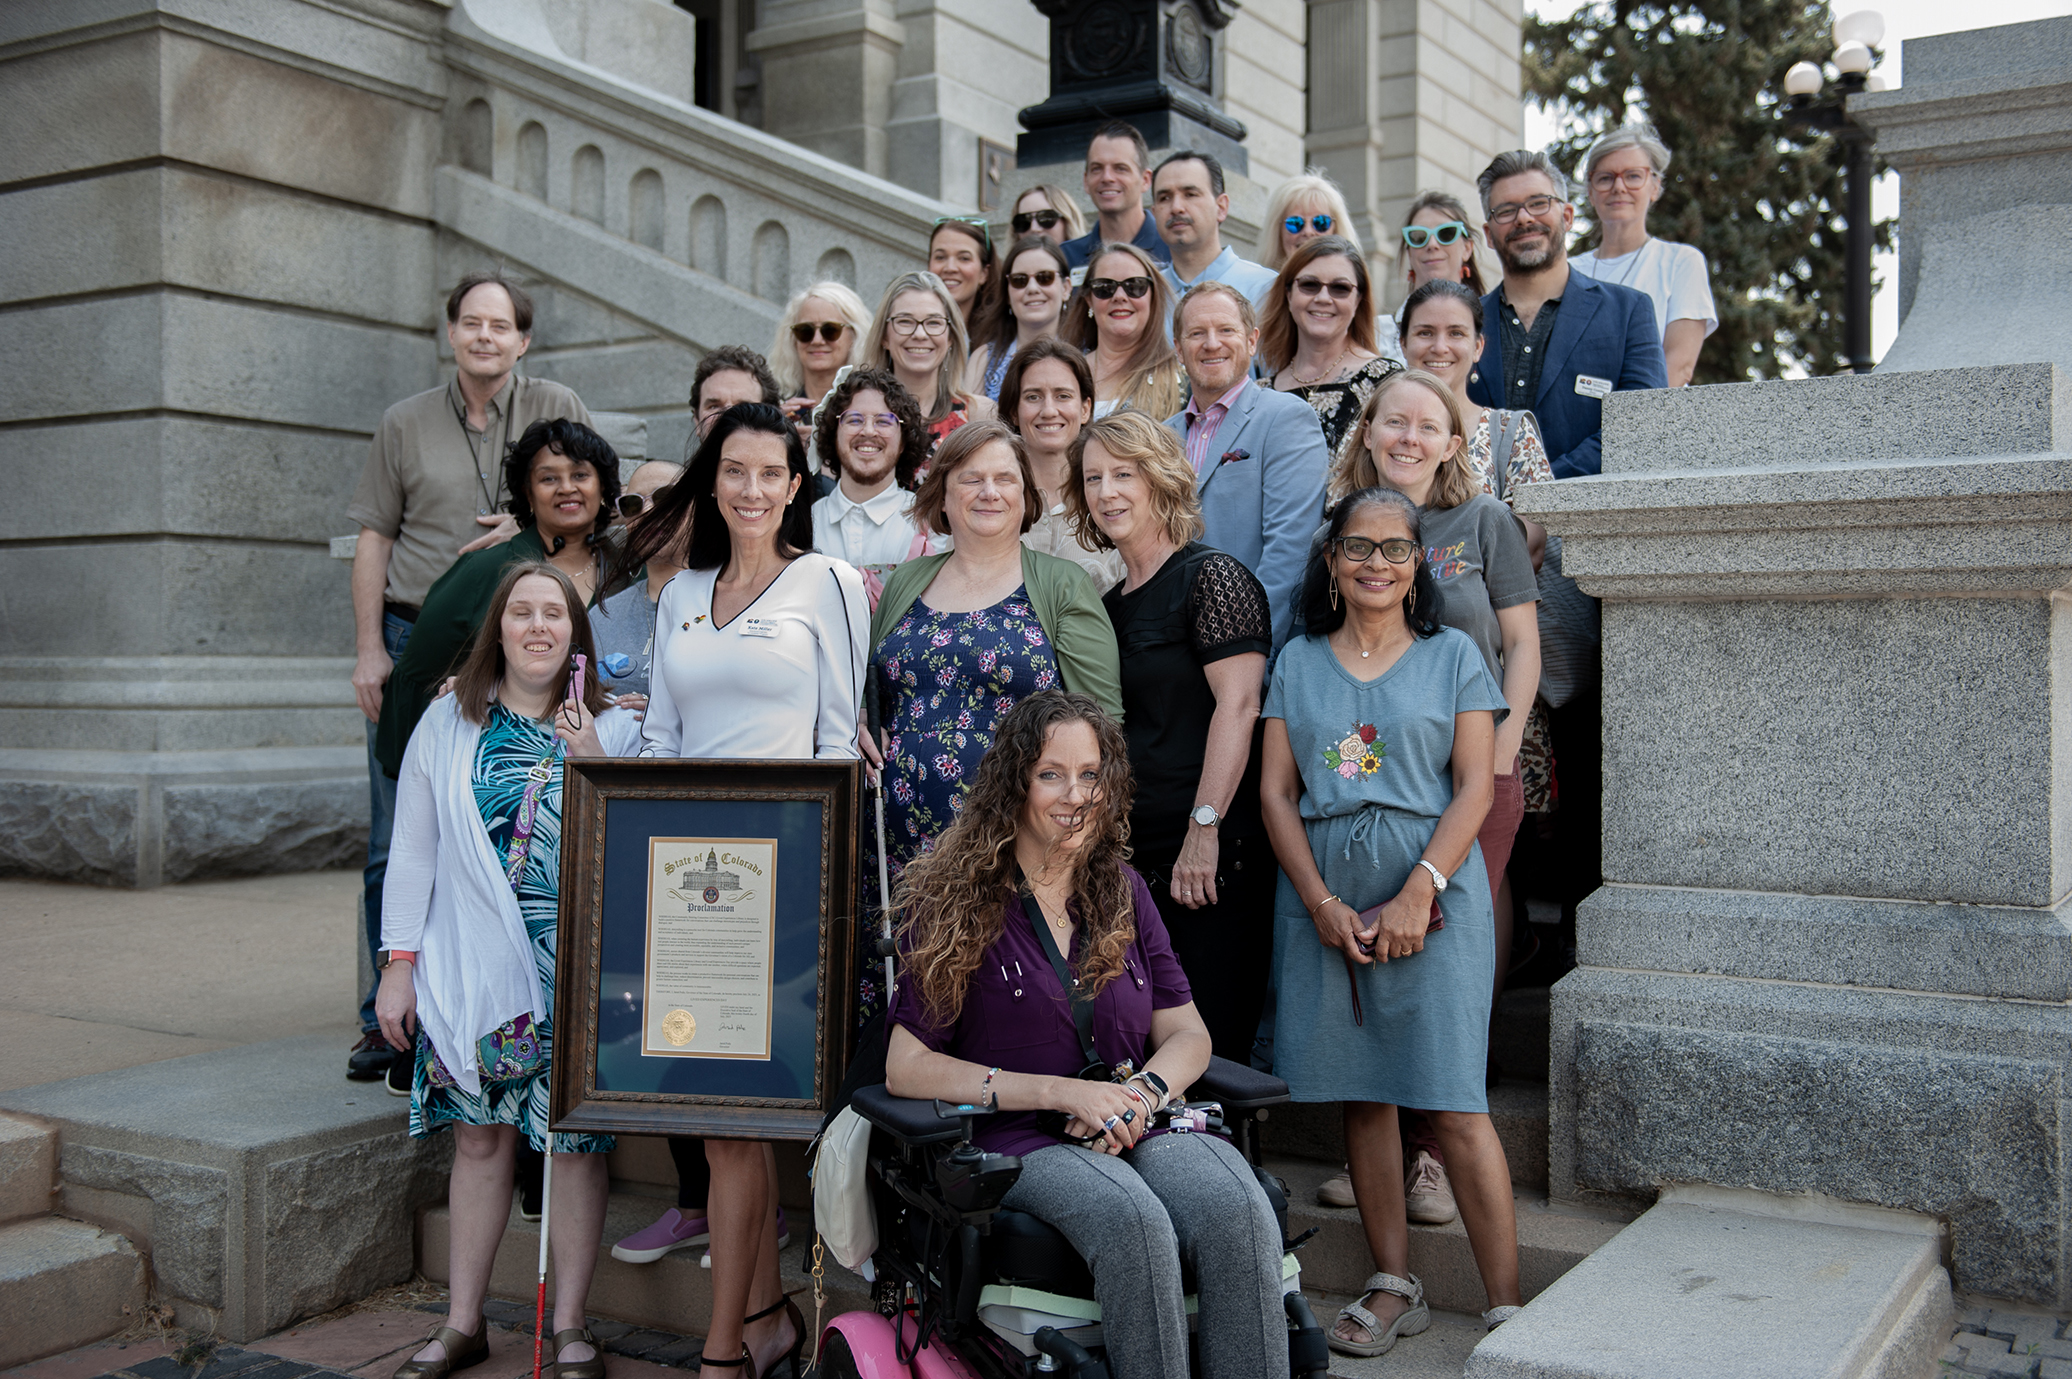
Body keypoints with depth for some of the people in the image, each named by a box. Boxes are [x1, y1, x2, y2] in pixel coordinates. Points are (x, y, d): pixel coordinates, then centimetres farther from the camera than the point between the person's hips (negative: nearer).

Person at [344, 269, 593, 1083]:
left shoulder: (557, 411, 7)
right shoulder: (404, 424, 10)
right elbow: (374, 539, 7)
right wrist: (369, 648, -2)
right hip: (413, 639, 1)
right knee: (398, 842, 0)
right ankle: (390, 1017, 10)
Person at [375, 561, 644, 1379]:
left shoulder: (612, 728, 3)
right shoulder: (447, 723, 6)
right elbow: (413, 848, 7)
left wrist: (592, 762, -15)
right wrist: (399, 962, 4)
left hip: (573, 970, -1)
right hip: (472, 967, 1)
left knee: (574, 1140, 1)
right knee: (479, 1136, 8)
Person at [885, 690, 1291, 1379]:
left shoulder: (1122, 891, 16)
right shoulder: (957, 902, 3)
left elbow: (1186, 1034, 16)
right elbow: (905, 1069, -3)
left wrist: (1143, 1091, -9)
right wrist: (1062, 1092, -12)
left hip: (1137, 1125, 4)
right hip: (1018, 1141, -3)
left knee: (1237, 1211, -30)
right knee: (1134, 1224, -36)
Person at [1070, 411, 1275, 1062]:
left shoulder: (1212, 577, -6)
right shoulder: (1110, 604, 18)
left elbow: (1237, 705, -15)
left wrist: (1204, 829, -21)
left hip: (1212, 859, -7)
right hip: (1131, 854, 8)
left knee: (1209, 1048, -4)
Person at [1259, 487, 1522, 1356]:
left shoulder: (1452, 655, 5)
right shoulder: (1298, 662, 11)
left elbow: (1474, 786, -2)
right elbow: (1276, 792, 6)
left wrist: (1417, 894, -14)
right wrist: (1321, 902, -6)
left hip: (1431, 900, -3)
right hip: (1323, 902, 3)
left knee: (1453, 1105, -6)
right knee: (1360, 1096, 7)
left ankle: (1507, 1308, 1)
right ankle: (1394, 1288, 18)